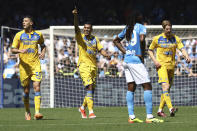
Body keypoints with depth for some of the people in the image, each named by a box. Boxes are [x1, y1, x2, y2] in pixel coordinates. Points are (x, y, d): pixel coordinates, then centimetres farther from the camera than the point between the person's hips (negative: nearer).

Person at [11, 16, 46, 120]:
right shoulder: (19, 35, 2)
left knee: (37, 88, -14)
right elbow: (12, 49, 1)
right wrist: (20, 51, -19)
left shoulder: (38, 35, 7)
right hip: (24, 65, 0)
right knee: (26, 90, 5)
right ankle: (27, 112, 24)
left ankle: (37, 112, -18)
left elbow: (43, 45, 23)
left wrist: (43, 53, 2)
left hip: (35, 64, 0)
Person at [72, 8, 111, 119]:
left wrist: (106, 55, -14)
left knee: (92, 89, 8)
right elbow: (76, 27, -16)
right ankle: (91, 111, -21)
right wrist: (75, 16, -32)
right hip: (83, 65, -5)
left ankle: (83, 107, 30)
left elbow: (101, 49, 8)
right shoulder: (80, 37, 0)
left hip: (93, 66, 5)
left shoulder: (95, 39, 12)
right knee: (89, 87, -18)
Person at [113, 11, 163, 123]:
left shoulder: (128, 28, 16)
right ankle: (149, 116, -11)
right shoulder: (141, 27, -5)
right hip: (136, 60, -8)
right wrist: (142, 55, -13)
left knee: (131, 88, 9)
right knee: (147, 86, -5)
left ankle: (131, 116, 5)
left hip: (127, 60, 8)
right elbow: (142, 39, -24)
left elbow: (116, 40, 26)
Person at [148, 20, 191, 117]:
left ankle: (160, 110, 20)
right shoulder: (157, 39, 1)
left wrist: (186, 57, -26)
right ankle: (171, 109, -33)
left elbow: (182, 49, -5)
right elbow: (150, 50, 11)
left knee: (167, 89, 8)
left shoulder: (175, 39, 6)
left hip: (171, 65, 4)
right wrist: (155, 61, -5)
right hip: (161, 65, -4)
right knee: (165, 86, -20)